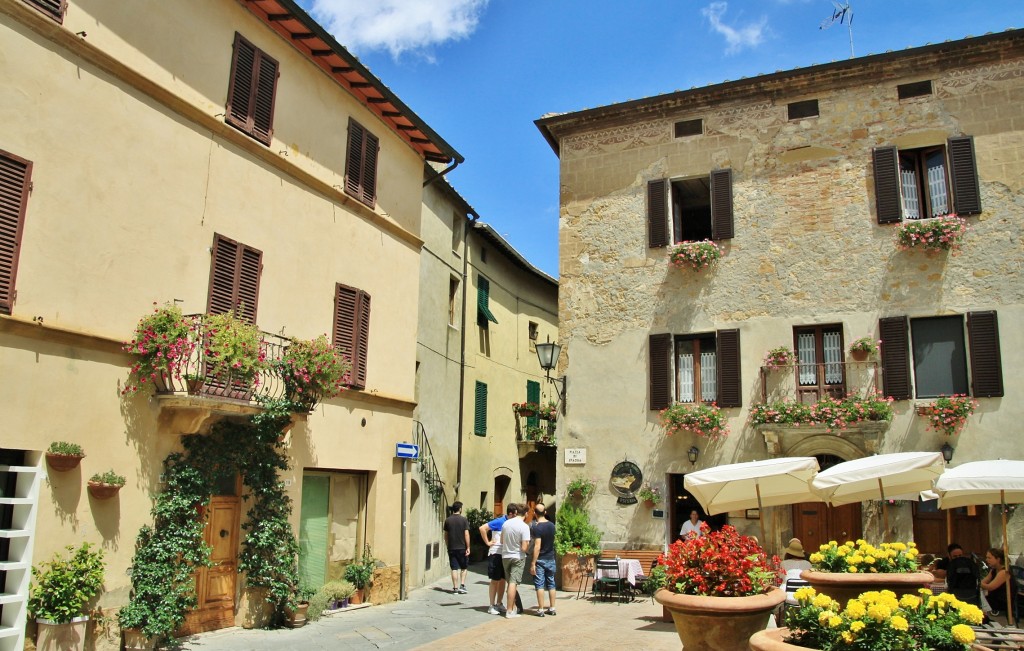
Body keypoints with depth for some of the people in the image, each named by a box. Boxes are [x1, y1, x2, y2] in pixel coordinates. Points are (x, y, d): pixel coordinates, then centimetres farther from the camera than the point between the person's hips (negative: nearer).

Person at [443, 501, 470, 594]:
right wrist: (468, 548, -7)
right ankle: (462, 585, 4)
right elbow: (466, 534, -10)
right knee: (464, 567, 14)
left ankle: (455, 588, 5)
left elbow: (446, 535, 9)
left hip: (451, 548, 2)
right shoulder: (464, 519, -6)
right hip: (462, 547, -2)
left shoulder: (447, 520, 3)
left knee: (454, 568, 5)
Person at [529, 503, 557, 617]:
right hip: (551, 559, 6)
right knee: (551, 584, 12)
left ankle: (541, 610, 2)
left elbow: (537, 546, -21)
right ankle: (552, 608, 17)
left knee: (539, 585, 0)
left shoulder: (537, 527, -17)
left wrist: (533, 563, -19)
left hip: (540, 560, -6)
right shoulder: (552, 525, 3)